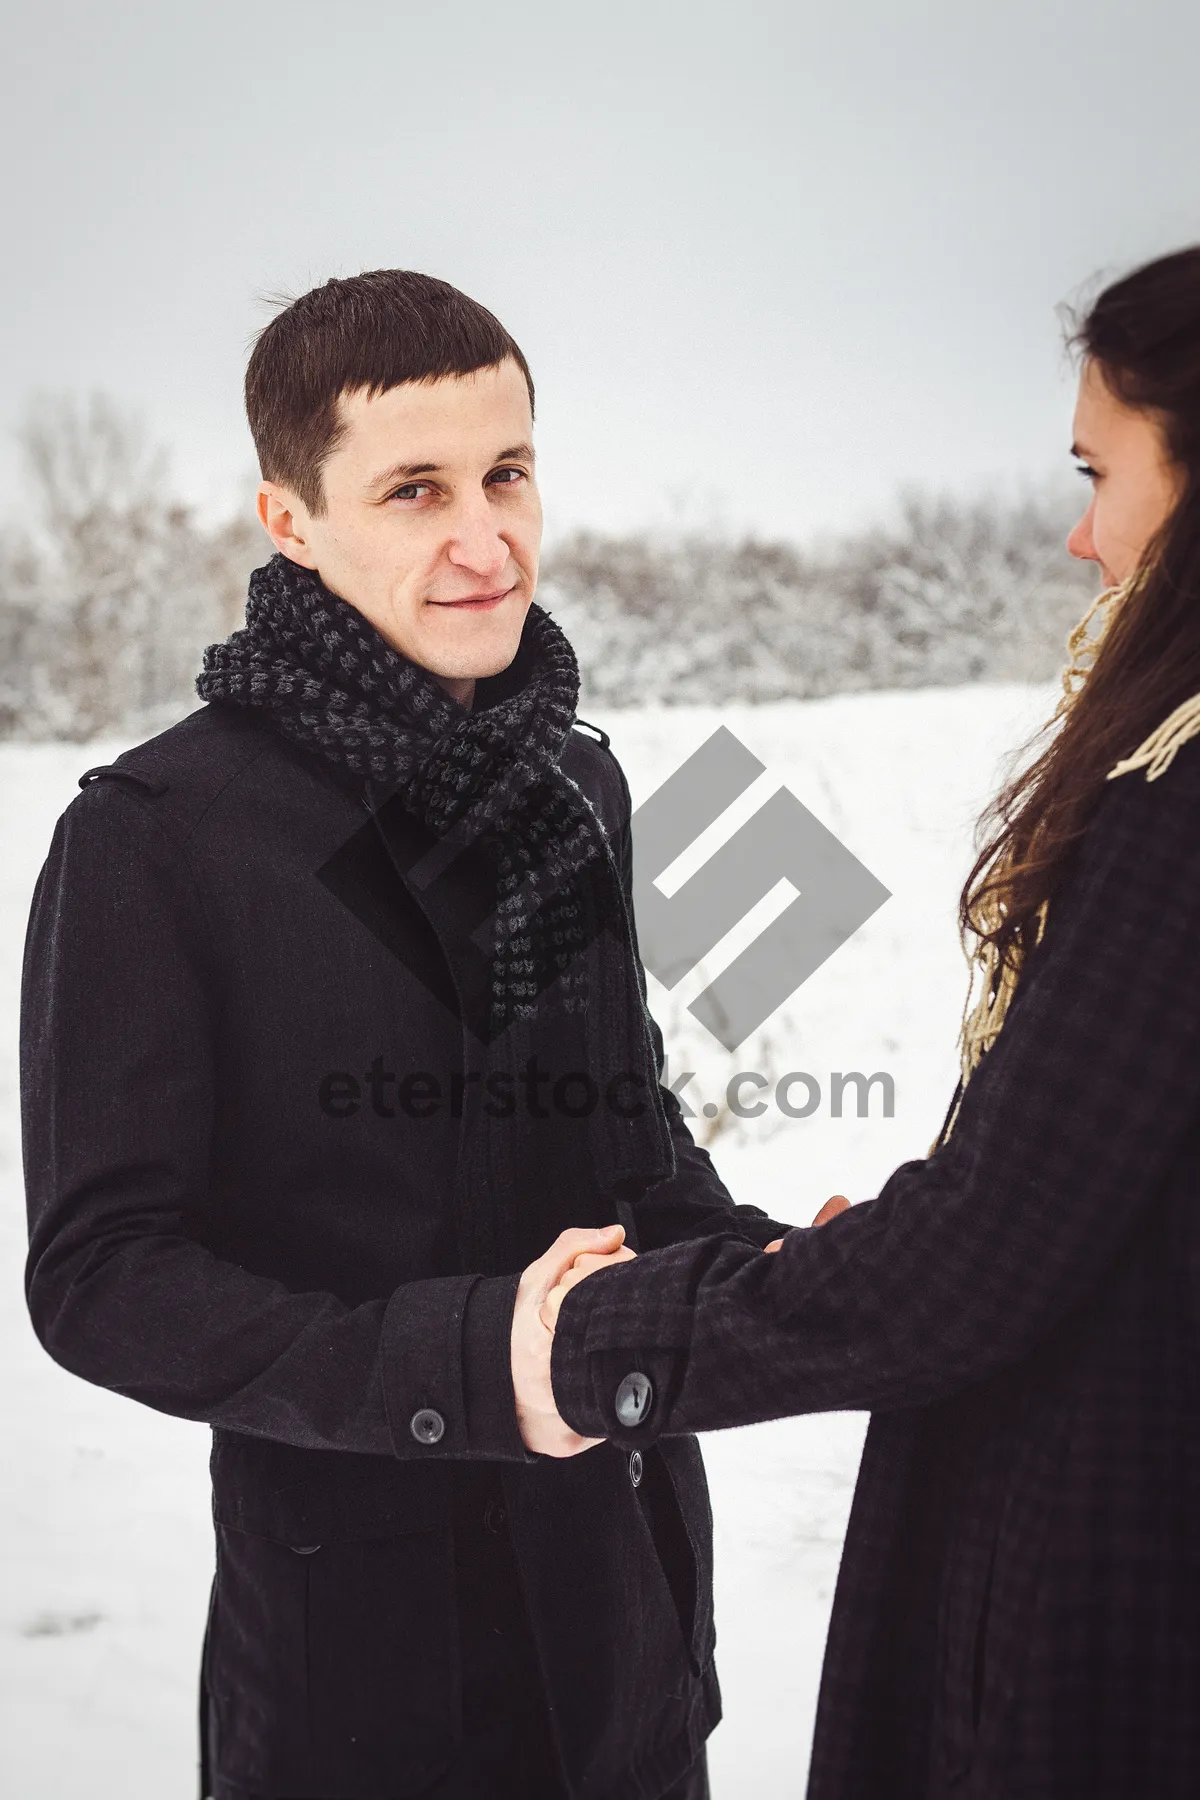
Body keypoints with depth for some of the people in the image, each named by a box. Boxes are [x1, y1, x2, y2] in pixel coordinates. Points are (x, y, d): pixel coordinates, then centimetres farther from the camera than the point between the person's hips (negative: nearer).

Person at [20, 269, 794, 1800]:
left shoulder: (576, 784, 4)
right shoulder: (155, 838, -16)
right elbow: (101, 1277, -16)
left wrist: (754, 1269, -4)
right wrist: (460, 1364, -27)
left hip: (631, 1565, 6)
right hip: (358, 1612, -5)